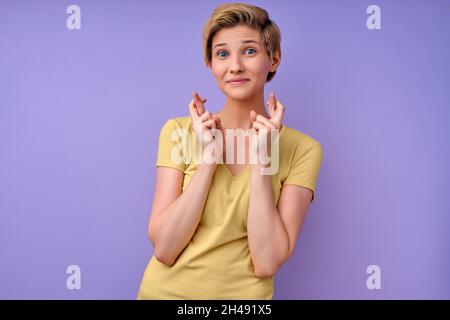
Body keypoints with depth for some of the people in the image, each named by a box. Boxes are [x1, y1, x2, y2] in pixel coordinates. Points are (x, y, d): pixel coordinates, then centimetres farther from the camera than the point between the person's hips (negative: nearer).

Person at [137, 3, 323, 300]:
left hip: (243, 293, -1)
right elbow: (163, 249, -14)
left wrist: (260, 161, -23)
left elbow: (267, 263, -17)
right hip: (165, 289, 1)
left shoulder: (302, 149, -10)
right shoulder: (179, 130, -7)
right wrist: (207, 158, -21)